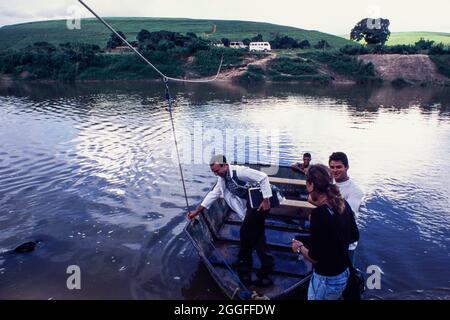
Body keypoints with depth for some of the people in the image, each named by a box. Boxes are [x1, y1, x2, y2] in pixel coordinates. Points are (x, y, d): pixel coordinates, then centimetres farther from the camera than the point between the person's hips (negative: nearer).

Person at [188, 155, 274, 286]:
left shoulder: (239, 171, -21)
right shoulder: (222, 179, 7)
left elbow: (263, 177, -24)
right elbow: (213, 194, 13)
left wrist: (266, 200, -24)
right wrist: (196, 211, 12)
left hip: (260, 203, -9)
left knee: (245, 232, -4)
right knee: (257, 237, 8)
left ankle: (243, 265, 15)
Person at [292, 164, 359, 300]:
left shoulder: (319, 213, -27)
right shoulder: (344, 204, -5)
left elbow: (314, 257, -24)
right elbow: (355, 236, 11)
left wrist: (300, 247, -4)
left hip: (326, 280, -7)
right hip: (344, 274, 7)